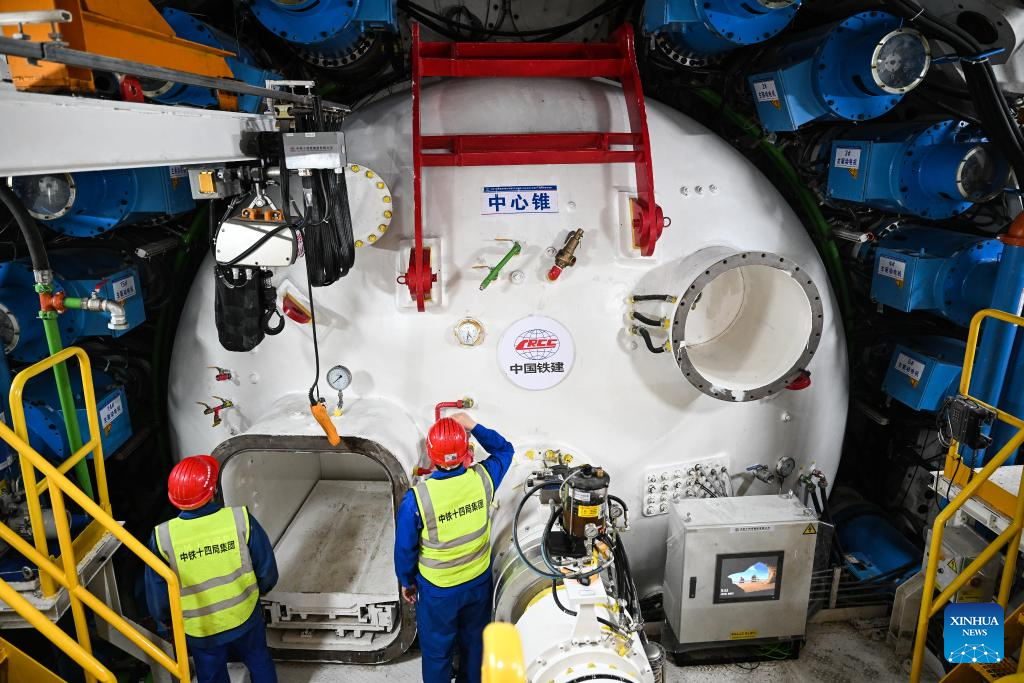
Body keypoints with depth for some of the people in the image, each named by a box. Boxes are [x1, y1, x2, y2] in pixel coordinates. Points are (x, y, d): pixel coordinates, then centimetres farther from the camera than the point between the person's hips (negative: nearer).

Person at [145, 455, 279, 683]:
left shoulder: (163, 537, -23)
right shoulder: (241, 520, -25)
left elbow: (157, 592, -8)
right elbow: (267, 571, -12)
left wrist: (163, 620, 13)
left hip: (200, 631, 1)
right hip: (245, 618, 0)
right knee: (260, 664, 26)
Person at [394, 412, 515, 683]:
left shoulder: (416, 498, -29)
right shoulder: (483, 478, -22)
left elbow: (405, 549, -14)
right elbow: (505, 449, 1)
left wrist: (406, 582, 4)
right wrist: (474, 426, -7)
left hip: (438, 590, -3)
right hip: (479, 581, 3)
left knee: (437, 651, 21)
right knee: (474, 641, 28)